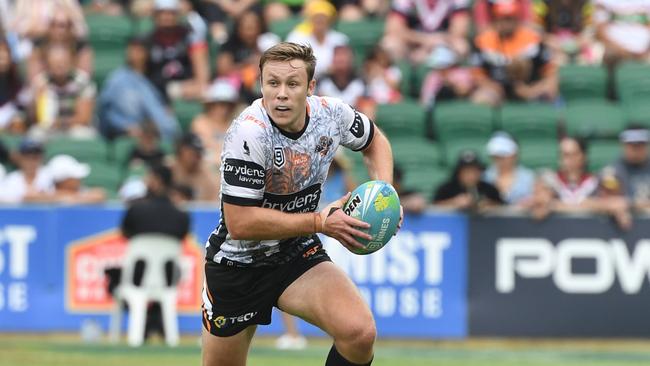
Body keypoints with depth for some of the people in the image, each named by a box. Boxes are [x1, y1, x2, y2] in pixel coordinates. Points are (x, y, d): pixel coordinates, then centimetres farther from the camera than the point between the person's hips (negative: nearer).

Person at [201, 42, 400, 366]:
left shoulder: (332, 114, -12)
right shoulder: (250, 134, -28)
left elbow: (375, 140, 12)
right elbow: (239, 223, -29)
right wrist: (320, 222, -27)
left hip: (299, 255, 3)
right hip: (238, 263, -3)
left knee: (359, 333, -25)